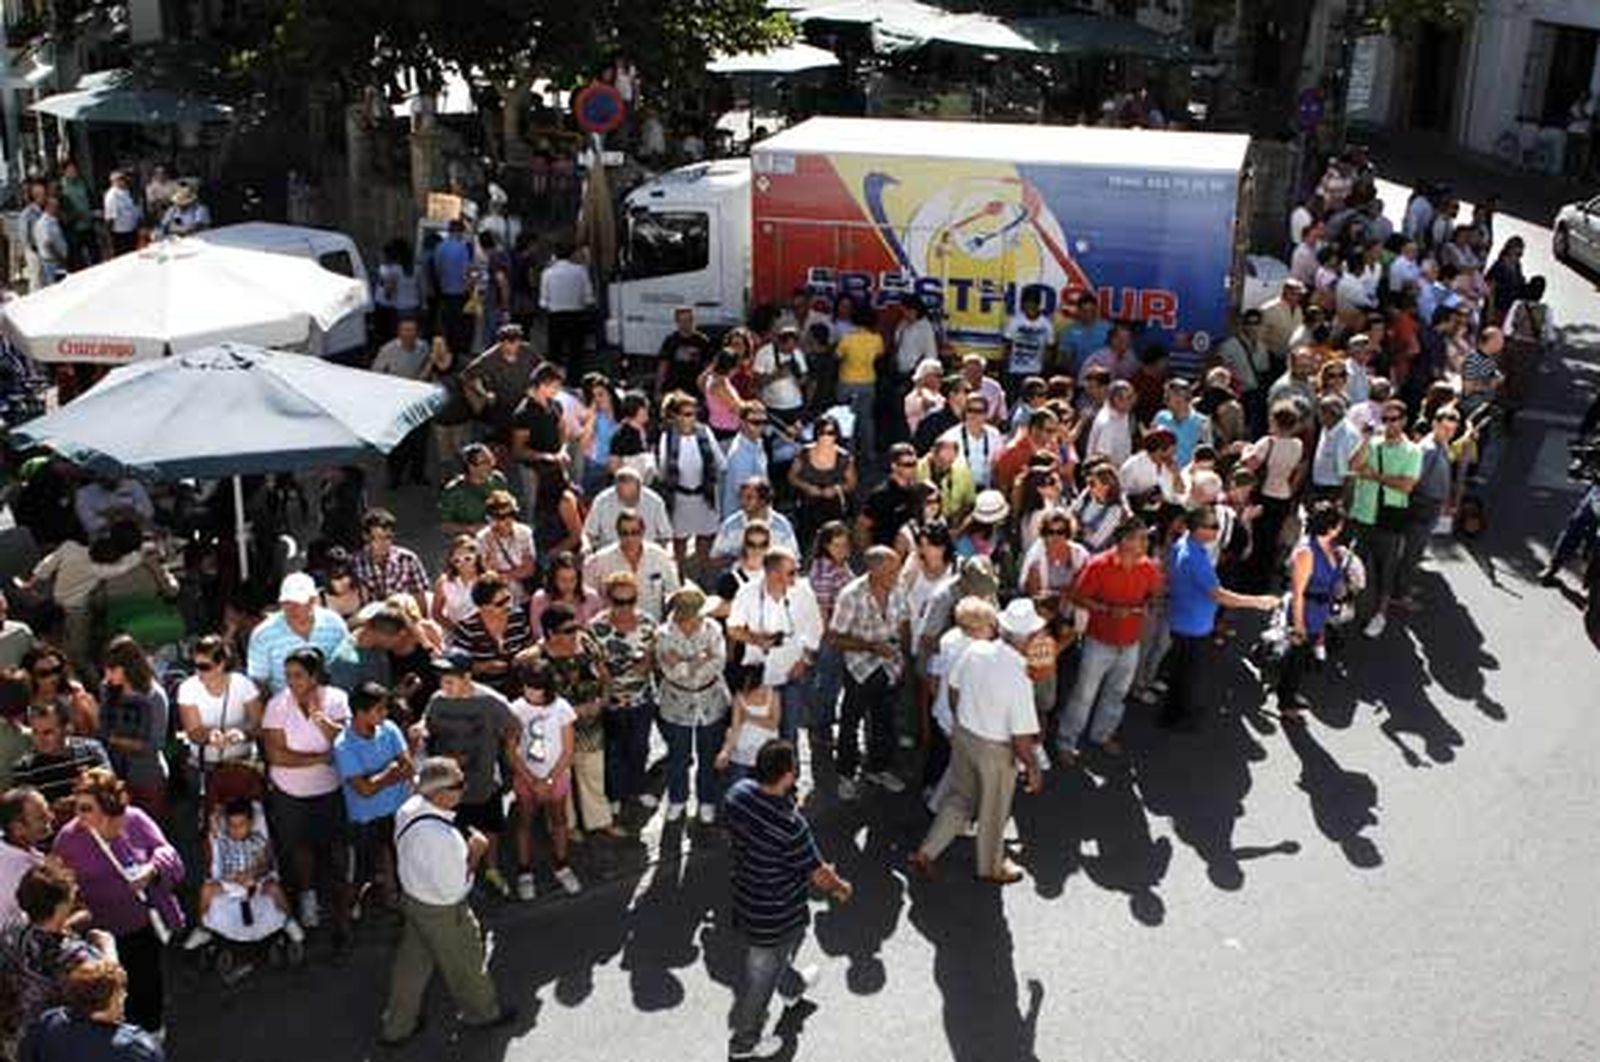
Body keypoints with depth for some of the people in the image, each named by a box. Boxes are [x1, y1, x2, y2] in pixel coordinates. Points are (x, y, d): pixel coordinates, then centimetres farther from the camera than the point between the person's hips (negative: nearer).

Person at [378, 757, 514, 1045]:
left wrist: (464, 843, -5)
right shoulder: (440, 837, -41)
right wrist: (474, 853, -21)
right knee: (465, 963, 21)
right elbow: (453, 889, -32)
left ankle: (396, 1025, 46)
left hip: (412, 896, 7)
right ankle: (482, 1012, 48)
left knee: (412, 961, 27)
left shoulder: (410, 808, -14)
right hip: (442, 912, -7)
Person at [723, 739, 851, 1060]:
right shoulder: (791, 826, -37)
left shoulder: (738, 793, -16)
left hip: (746, 897, 7)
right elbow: (820, 876, -22)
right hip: (775, 916, -7)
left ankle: (792, 986, 65)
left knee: (780, 951, 36)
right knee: (761, 977, 17)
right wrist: (842, 888, 3)